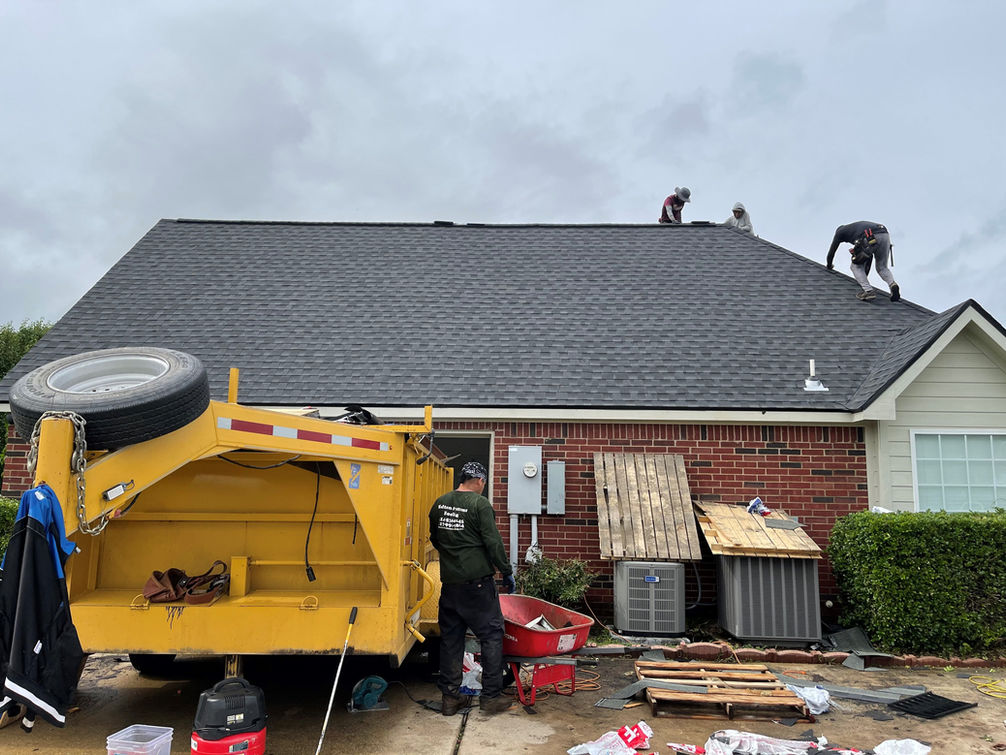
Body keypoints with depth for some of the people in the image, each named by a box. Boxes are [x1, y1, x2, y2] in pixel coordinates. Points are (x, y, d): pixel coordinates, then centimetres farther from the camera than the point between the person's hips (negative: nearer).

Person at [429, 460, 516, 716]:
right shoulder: (480, 504, -11)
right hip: (477, 581, -6)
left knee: (450, 638, 12)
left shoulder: (440, 503, 8)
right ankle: (491, 696, 9)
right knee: (491, 635, 6)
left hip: (449, 582, 6)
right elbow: (493, 542, -12)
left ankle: (450, 697, 17)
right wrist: (507, 573, -2)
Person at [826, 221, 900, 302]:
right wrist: (865, 274, 57)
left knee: (856, 266, 15)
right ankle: (892, 285, -4)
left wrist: (829, 265, 56)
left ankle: (868, 292, 2)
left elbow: (832, 250, 35)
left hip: (870, 239, -6)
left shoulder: (840, 231, 30)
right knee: (882, 268, 23)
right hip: (885, 235, 6)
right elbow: (869, 255, 49)